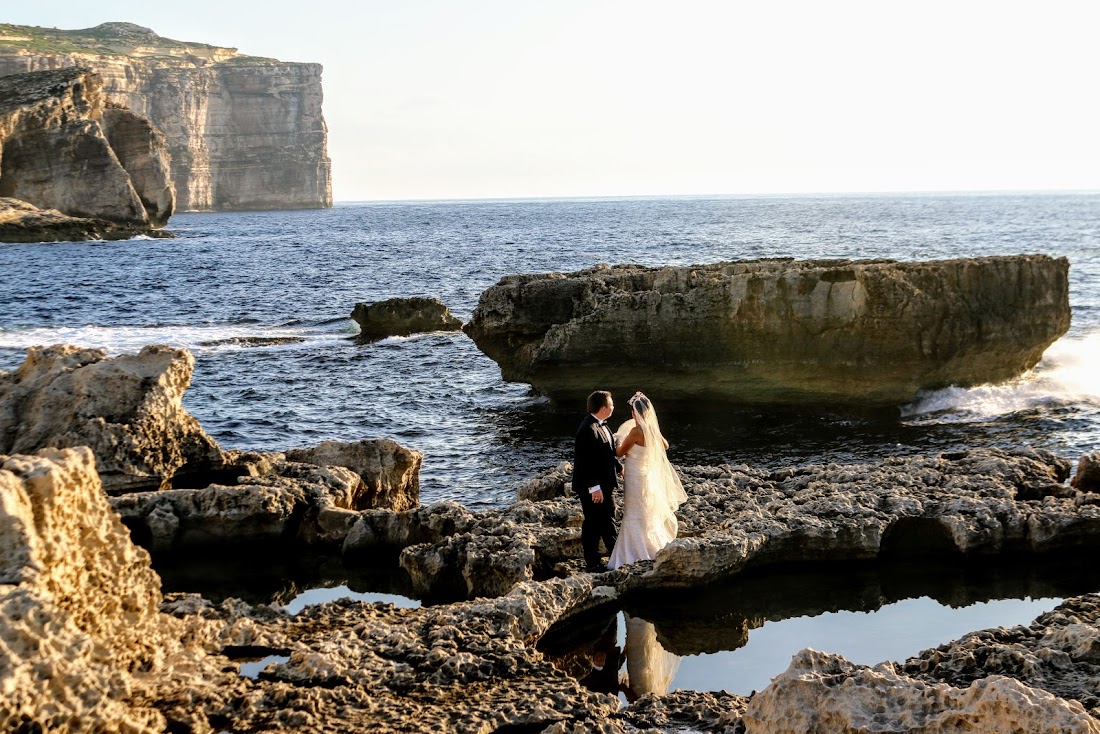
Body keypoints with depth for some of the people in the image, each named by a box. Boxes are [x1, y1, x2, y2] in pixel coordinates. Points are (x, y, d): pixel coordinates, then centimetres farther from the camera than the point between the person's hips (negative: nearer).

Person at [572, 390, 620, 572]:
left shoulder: (602, 426, 6)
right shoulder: (588, 430, -26)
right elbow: (585, 462, -26)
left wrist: (619, 467, 18)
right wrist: (594, 487, -25)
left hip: (605, 484, 10)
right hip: (593, 488, -10)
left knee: (608, 520, 23)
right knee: (593, 524, 2)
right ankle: (593, 562, 13)